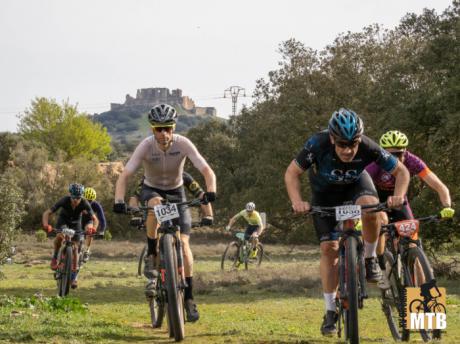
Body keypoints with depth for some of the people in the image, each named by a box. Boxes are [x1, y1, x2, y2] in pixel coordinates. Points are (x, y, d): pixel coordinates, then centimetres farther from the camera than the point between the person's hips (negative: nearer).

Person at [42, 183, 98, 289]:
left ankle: (74, 277, 6)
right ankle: (55, 258, -8)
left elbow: (94, 219, -27)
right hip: (63, 220, -1)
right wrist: (46, 225, -49)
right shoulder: (64, 201, -33)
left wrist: (93, 228, -50)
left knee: (75, 248, -6)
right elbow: (47, 213, -31)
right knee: (60, 236, -34)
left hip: (75, 223, 1)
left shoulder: (84, 204, -31)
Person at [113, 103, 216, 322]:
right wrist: (119, 201, -47)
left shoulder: (183, 144, -25)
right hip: (151, 190, -1)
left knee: (183, 242, -15)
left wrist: (210, 191, -49)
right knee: (156, 203, -39)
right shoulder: (146, 146, -26)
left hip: (176, 192, 1)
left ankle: (189, 298, -7)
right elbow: (125, 175, -30)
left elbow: (207, 171, -29)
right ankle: (151, 256, -22)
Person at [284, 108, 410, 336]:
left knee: (370, 207, -35)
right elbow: (292, 173, -24)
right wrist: (297, 201, -40)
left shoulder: (368, 148, -33)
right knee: (329, 248, -9)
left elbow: (401, 171, -20)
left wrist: (398, 196, -38)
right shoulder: (318, 145, -36)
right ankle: (331, 311, 3)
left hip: (355, 183, 0)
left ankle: (369, 259, -9)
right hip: (325, 191, 0)